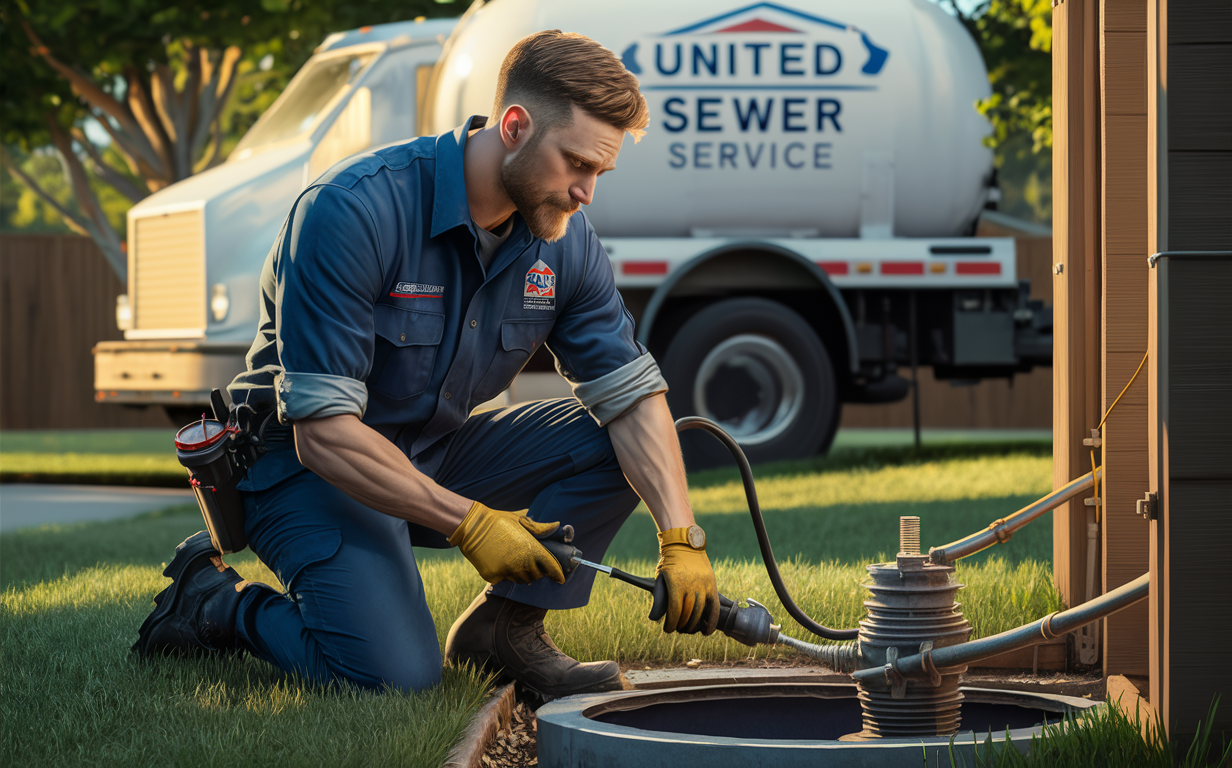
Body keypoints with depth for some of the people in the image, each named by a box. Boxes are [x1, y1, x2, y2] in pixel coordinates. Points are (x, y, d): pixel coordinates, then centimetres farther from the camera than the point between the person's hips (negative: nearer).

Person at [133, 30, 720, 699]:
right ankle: (213, 603, 0)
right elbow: (323, 431, -29)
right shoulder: (354, 211, -29)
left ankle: (506, 627, -3)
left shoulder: (563, 240, -8)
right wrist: (468, 521, -31)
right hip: (307, 463, -6)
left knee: (616, 440, -11)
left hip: (438, 456, 7)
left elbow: (635, 394, -5)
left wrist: (681, 540, -20)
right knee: (395, 673, -25)